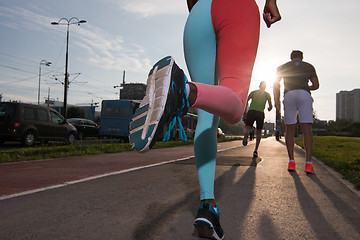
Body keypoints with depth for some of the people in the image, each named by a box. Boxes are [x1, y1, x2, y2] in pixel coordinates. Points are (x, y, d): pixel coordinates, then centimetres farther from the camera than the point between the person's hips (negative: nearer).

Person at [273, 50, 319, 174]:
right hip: (304, 95, 0)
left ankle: (291, 162, -3)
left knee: (289, 129, 6)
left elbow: (276, 84, 7)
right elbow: (316, 85, 19)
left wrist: (276, 101, 7)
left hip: (289, 95, 1)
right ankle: (308, 163, -16)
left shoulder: (283, 67, 20)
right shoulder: (309, 66, 21)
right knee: (307, 129, -6)